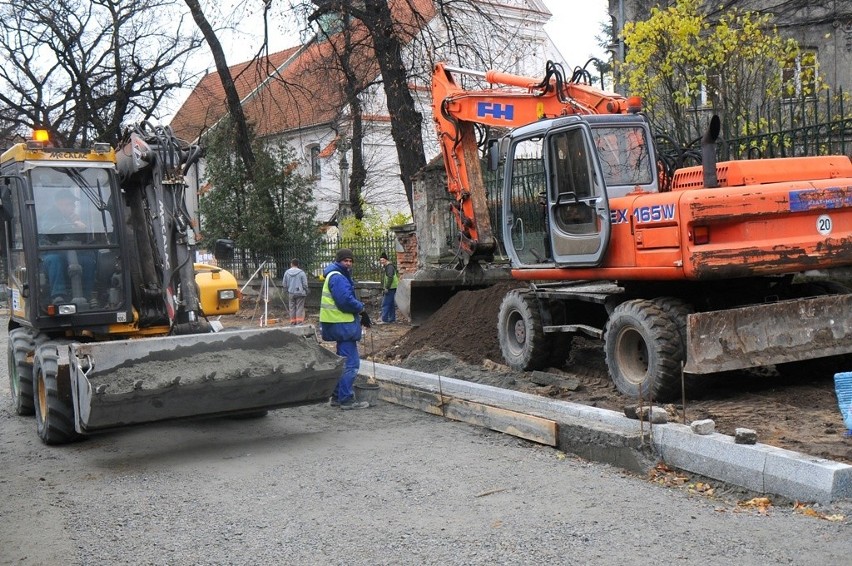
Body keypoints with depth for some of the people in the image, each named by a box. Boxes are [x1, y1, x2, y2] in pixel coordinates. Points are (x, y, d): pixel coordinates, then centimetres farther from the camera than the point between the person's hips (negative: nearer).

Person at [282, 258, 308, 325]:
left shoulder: (287, 272, 2)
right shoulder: (301, 273, -8)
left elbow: (285, 285, 8)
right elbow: (305, 284, -6)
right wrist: (306, 292, 9)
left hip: (291, 294, 3)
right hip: (300, 293, -3)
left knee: (292, 308, 10)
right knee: (300, 308, -1)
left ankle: (293, 322, 12)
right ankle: (299, 321, -5)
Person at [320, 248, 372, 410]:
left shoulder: (341, 276, 19)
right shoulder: (337, 277, -15)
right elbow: (346, 301, -24)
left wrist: (359, 314, 10)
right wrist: (362, 309, -10)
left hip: (341, 324, 11)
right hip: (342, 324, -11)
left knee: (344, 362, 18)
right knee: (351, 363, -8)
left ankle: (337, 396, 25)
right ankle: (347, 399, -5)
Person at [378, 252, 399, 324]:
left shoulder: (389, 266, -14)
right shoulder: (384, 267, 18)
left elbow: (390, 278, -23)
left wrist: (387, 288, -24)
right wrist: (383, 288, 22)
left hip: (390, 288, -11)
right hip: (388, 288, 11)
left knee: (385, 304, -11)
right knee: (391, 304, 14)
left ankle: (384, 320, -11)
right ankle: (392, 319, 19)